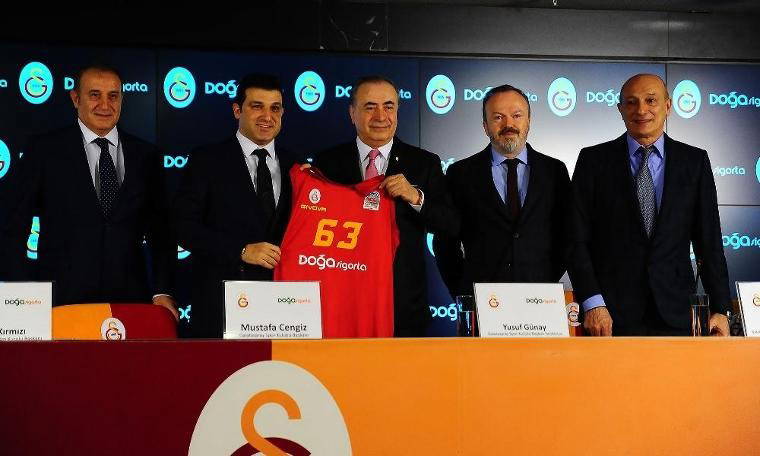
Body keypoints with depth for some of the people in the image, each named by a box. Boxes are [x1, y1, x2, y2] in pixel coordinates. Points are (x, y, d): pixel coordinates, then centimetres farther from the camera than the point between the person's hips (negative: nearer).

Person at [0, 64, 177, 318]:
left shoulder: (146, 156, 11)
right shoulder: (44, 151, 3)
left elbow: (160, 232, 12)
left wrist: (162, 293, 1)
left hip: (130, 298, 2)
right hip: (61, 300, -2)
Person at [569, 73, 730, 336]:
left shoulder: (695, 161, 8)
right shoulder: (594, 160, 4)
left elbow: (709, 241, 7)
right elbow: (577, 239, -1)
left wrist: (719, 310, 0)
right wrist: (593, 304, -11)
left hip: (674, 314, 1)